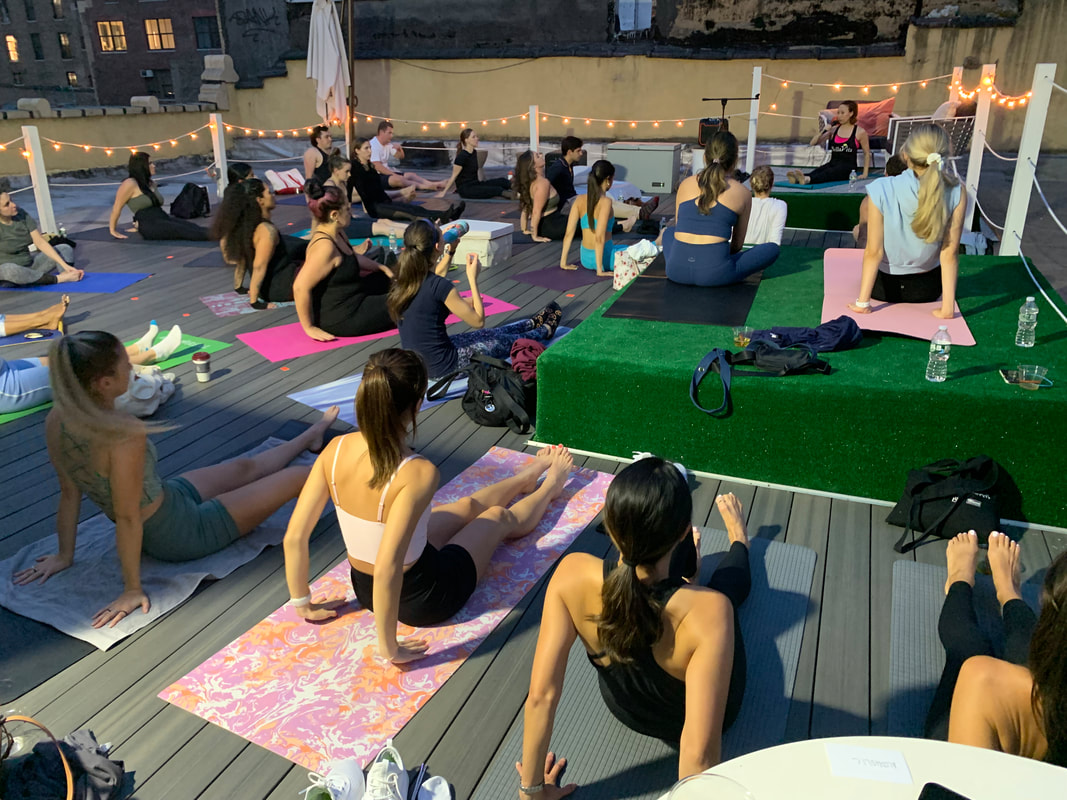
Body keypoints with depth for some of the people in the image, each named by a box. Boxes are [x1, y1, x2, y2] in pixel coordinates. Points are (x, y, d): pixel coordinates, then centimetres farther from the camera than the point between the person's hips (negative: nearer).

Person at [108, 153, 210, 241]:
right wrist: (113, 231, 2)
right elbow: (117, 207, -2)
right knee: (182, 230, -29)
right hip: (149, 225, -8)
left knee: (191, 226, -20)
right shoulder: (130, 184, -5)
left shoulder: (152, 183, 19)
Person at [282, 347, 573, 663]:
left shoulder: (335, 449, -19)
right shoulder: (417, 473, -38)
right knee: (499, 516, 24)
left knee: (468, 506, 29)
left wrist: (304, 604, 1)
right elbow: (387, 570, -40)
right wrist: (389, 648, -25)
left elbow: (294, 537, -14)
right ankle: (549, 486, 58)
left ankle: (529, 477, 61)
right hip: (420, 600, -5)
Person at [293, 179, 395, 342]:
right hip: (340, 319, -10)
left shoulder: (337, 234, 0)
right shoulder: (325, 246, -30)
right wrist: (309, 327, -27)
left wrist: (380, 267, 17)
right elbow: (300, 287, -33)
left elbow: (353, 257, 24)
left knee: (387, 279, 21)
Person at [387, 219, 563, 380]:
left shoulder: (405, 279, -4)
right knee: (504, 341, 18)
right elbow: (478, 320, -14)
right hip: (439, 368, -7)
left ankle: (533, 323, 52)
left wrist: (450, 250, 22)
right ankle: (546, 331, 47)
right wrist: (473, 278, -11)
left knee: (487, 334, 28)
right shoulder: (440, 286, -27)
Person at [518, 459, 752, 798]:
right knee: (733, 574, 26)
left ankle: (686, 558, 61)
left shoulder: (572, 574, -36)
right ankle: (739, 542, 63)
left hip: (622, 708, 2)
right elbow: (698, 752, -41)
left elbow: (541, 695, -30)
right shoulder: (709, 611, -44)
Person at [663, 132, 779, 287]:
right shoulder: (742, 193, 6)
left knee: (669, 232, 37)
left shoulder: (685, 184, 13)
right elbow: (737, 244, 17)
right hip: (715, 274, -2)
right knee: (772, 248, 16)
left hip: (676, 270, 2)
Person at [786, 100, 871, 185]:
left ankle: (807, 179, -66)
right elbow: (812, 143, 10)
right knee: (817, 171, -30)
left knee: (829, 173, -36)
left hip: (848, 167, -4)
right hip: (833, 163, 4)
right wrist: (824, 130, -5)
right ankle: (797, 179, -61)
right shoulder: (834, 129, 12)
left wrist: (865, 173, 2)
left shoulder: (860, 132, 2)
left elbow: (867, 153, 10)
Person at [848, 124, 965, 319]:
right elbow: (950, 253, -18)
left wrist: (862, 302, -13)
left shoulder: (881, 190, -27)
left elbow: (873, 252, -22)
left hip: (883, 287, -2)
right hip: (928, 289, 2)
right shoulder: (956, 193, -22)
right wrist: (948, 308, -11)